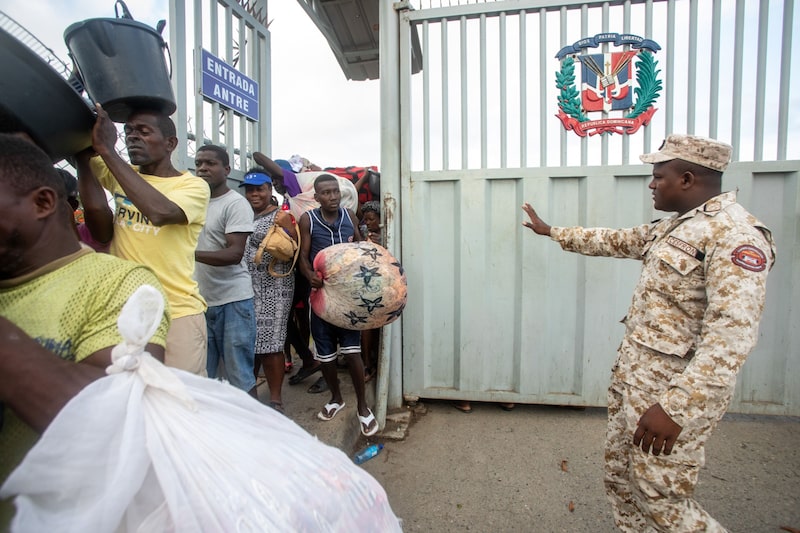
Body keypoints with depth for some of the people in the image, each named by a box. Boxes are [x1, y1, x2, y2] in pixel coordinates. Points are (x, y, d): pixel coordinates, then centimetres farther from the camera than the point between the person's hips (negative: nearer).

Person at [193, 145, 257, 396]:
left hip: (232, 301, -6)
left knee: (240, 375, 3)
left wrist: (191, 253, -26)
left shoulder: (236, 204, -9)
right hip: (199, 300, 6)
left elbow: (235, 253, -19)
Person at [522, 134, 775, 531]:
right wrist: (552, 232, 30)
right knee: (619, 478, 20)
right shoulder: (675, 226, 11)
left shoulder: (736, 235, -19)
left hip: (675, 389, -9)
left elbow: (731, 335, -27)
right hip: (631, 374, 9)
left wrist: (675, 409, -31)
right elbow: (616, 241, 25)